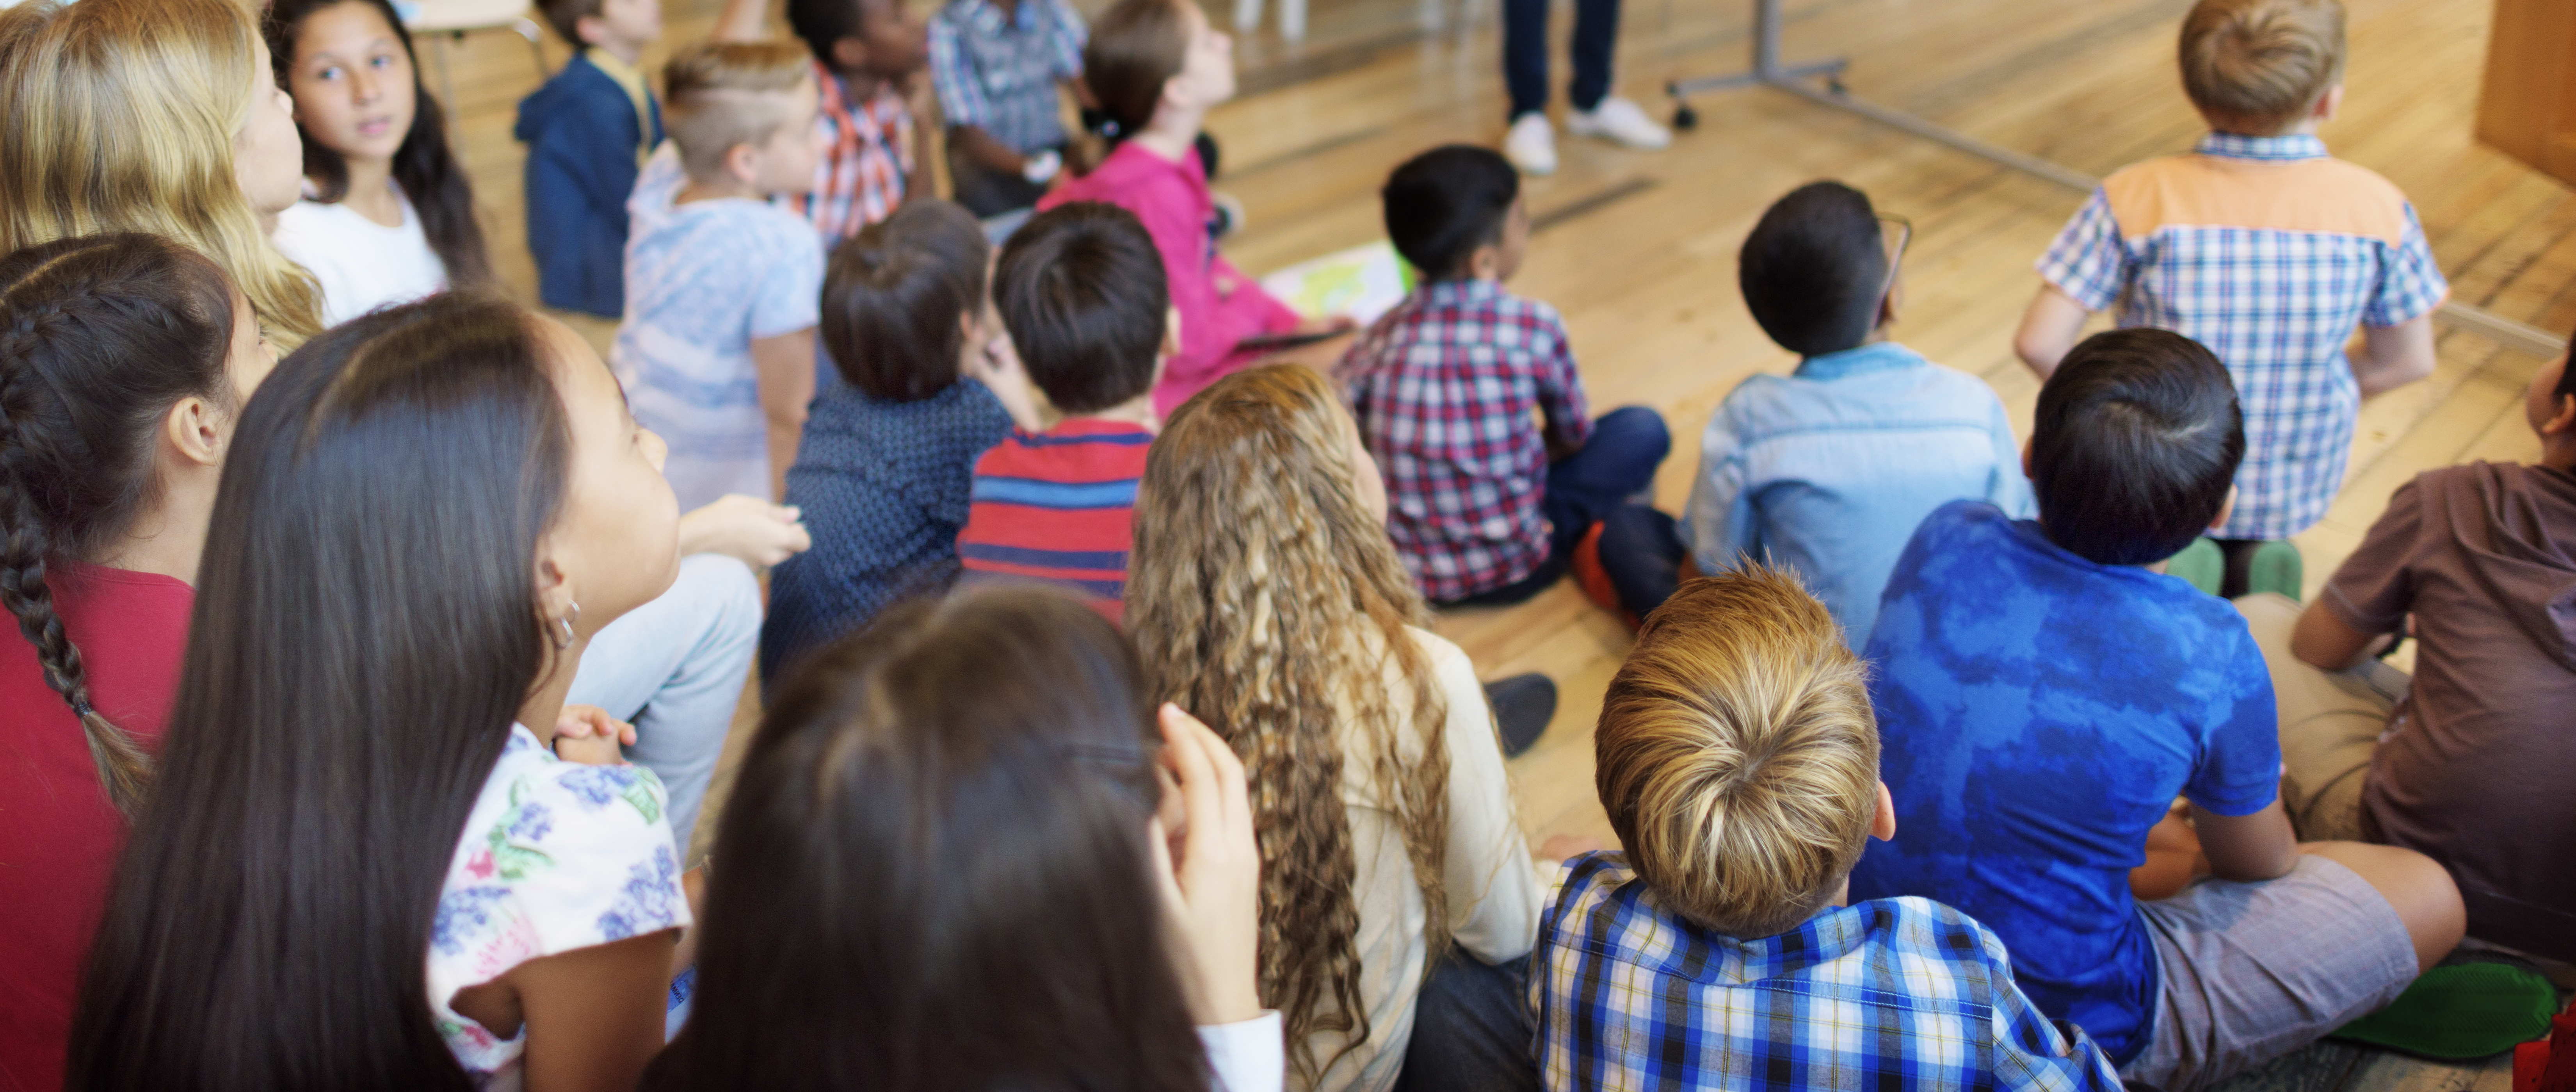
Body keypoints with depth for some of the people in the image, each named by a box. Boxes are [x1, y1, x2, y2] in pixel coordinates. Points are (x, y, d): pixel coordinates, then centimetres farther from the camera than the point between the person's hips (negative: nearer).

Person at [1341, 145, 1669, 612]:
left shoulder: (1381, 336, -8)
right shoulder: (1534, 327, -14)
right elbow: (1574, 433, 2)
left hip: (1406, 573, 4)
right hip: (1511, 571, -3)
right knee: (1644, 429, 9)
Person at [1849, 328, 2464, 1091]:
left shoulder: (1947, 538, -12)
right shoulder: (2210, 655, -24)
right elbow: (2259, 865, -2)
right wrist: (2240, 785, 22)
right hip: (2066, 1029, -5)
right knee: (2428, 894, 9)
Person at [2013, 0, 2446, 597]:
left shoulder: (2137, 199, -18)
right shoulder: (2379, 208, -12)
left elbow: (2040, 345, -19)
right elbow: (2407, 362, -2)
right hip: (2299, 492, 2)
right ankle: (2252, 554, 16)